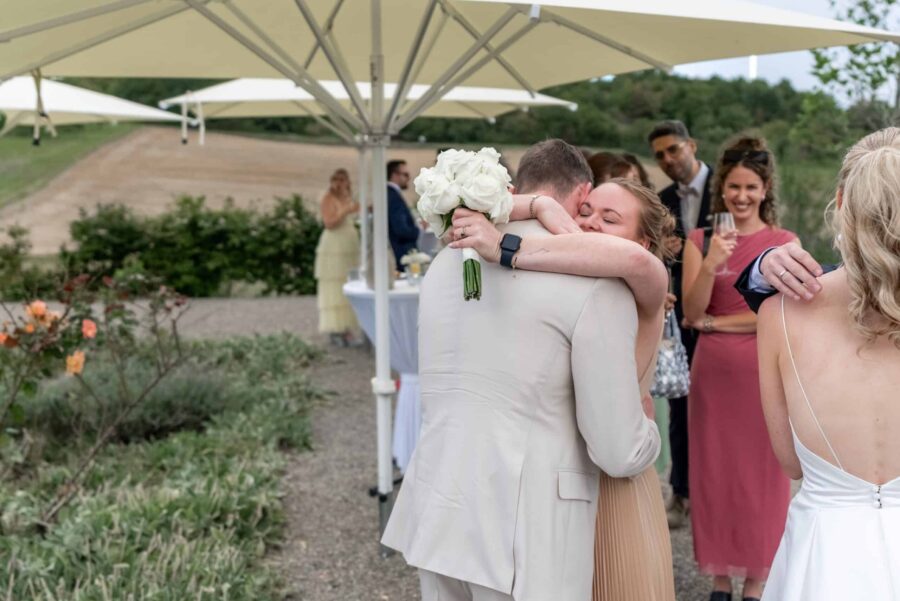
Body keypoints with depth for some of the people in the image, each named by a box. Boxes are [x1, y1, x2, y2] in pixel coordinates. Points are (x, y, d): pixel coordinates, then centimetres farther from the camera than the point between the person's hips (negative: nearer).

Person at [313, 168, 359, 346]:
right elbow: (329, 223, -17)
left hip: (350, 249, 8)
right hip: (333, 249, -8)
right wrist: (346, 211, -26)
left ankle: (346, 328, 11)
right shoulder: (327, 199, -7)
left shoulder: (349, 197, 15)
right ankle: (335, 331, -6)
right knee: (334, 289, -6)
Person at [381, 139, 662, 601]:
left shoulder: (446, 262, 9)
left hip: (436, 521, 6)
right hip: (527, 539, -6)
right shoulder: (596, 284, -11)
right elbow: (620, 453, -10)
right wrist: (649, 436, 13)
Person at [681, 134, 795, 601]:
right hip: (713, 372, 2)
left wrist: (715, 323, -7)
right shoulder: (700, 240, 3)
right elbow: (691, 313, -7)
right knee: (713, 472, 9)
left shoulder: (785, 243, -2)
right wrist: (711, 264, -22)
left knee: (761, 473, 6)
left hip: (763, 373, -2)